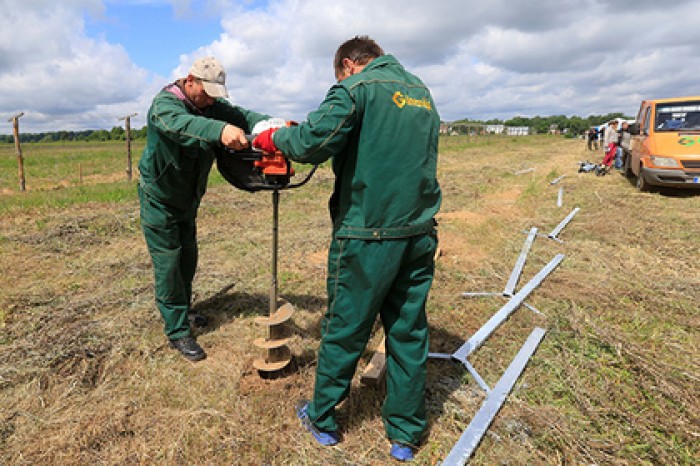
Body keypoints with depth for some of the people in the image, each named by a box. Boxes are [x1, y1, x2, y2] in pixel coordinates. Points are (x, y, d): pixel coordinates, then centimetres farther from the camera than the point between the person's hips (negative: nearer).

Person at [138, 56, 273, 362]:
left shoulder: (213, 105, -5)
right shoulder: (164, 104, -25)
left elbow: (241, 115, -16)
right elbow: (180, 124, -47)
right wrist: (221, 130, -66)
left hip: (188, 201, 7)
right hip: (159, 201, -7)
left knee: (187, 260, 18)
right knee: (168, 264, -4)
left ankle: (181, 311, 38)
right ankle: (177, 332, 7)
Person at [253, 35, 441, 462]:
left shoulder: (356, 88, -6)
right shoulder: (423, 94, 17)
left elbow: (314, 142, -18)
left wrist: (274, 137, 1)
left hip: (368, 235, -6)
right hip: (420, 233, 7)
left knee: (344, 331, 10)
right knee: (409, 331, 14)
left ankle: (322, 419, 32)